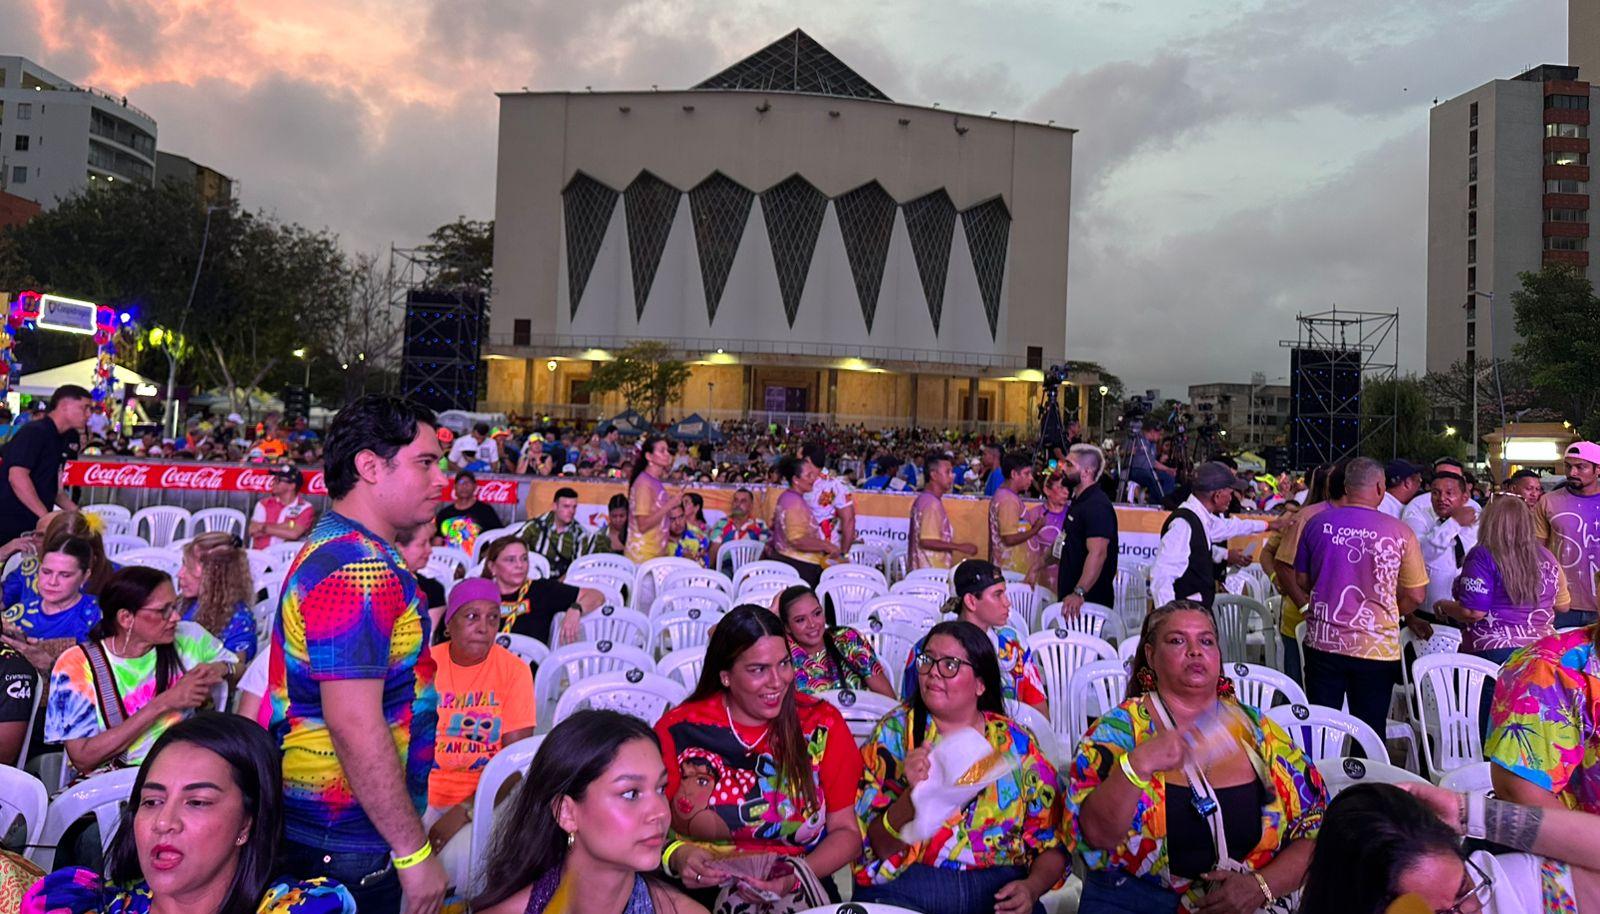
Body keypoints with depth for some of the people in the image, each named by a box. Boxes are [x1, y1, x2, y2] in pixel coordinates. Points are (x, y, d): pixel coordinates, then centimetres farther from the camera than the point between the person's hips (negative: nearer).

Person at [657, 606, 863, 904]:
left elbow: (846, 831, 1)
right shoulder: (677, 731, -3)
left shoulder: (821, 725, 0)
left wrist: (796, 876, -16)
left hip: (799, 894, 1)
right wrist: (675, 856, -19)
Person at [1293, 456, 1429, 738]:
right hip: (1377, 649, -1)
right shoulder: (1400, 533, -9)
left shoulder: (1317, 524, -3)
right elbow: (1415, 596, -2)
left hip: (1323, 643, 2)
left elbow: (1302, 581, 7)